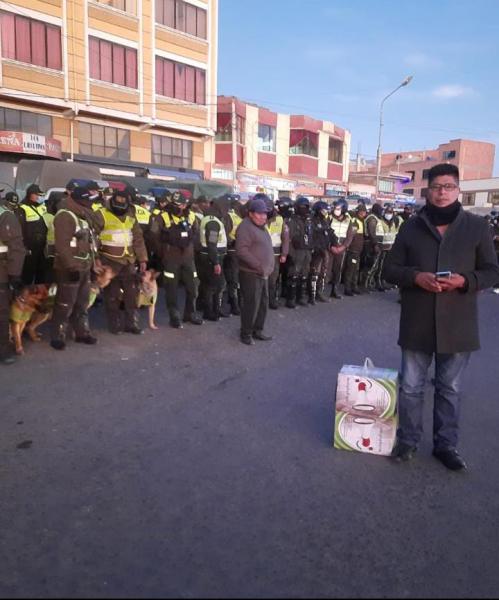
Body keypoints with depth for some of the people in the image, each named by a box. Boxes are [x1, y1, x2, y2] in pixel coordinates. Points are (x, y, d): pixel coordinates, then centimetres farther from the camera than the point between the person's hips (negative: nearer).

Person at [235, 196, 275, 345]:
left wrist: (269, 266, 14)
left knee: (263, 303, 15)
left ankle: (257, 330, 28)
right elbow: (241, 251, -24)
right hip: (251, 274, -9)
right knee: (251, 304, -4)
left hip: (263, 273, 9)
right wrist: (258, 265, -25)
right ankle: (246, 333, 11)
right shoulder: (245, 227, -15)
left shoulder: (262, 226, 16)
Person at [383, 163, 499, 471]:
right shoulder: (412, 226, 2)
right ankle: (408, 439, 29)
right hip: (417, 323, 0)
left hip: (457, 324, 0)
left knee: (450, 389, 13)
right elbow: (391, 269, 4)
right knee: (411, 387, 10)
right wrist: (415, 276, -16)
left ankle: (446, 444, 30)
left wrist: (465, 280, -17)